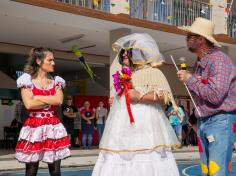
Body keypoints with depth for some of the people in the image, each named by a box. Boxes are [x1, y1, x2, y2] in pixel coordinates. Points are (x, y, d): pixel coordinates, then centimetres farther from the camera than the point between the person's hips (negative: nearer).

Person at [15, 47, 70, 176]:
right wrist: (51, 101, -6)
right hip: (34, 127, -3)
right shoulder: (27, 80, 0)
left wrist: (38, 97, -8)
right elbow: (29, 104, -13)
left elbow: (59, 100, -7)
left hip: (53, 127, 3)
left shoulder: (56, 81, 11)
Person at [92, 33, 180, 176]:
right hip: (125, 128, 7)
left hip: (144, 126, -7)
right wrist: (114, 100, 18)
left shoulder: (151, 72, -2)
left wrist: (140, 96, -17)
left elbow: (164, 95, -13)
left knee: (145, 164, -11)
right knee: (118, 163, 1)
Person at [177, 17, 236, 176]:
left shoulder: (219, 59, -15)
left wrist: (190, 79, -14)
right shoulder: (200, 62, 12)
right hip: (203, 122, 9)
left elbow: (215, 95, -25)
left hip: (220, 121, -9)